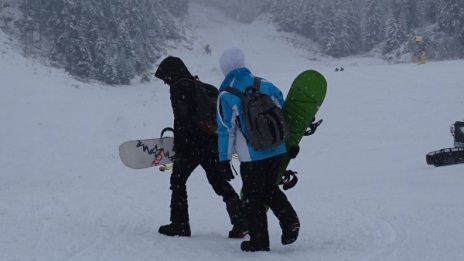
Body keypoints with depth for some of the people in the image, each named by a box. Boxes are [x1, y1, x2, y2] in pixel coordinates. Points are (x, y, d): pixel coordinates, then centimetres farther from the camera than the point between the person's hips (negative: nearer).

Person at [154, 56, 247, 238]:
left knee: (178, 180, 9)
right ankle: (241, 222, 2)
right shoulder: (198, 86, 17)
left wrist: (179, 149, -17)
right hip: (212, 142, 8)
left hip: (194, 143, -8)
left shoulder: (178, 88, -9)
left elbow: (181, 120, -17)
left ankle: (179, 224, 10)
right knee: (219, 183, 9)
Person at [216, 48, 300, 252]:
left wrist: (224, 159, 0)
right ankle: (289, 220, 2)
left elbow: (225, 130, -7)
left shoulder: (226, 95, -8)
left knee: (252, 197, 8)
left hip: (251, 156, -5)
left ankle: (259, 241, 10)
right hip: (276, 150, 5)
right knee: (270, 187, 23)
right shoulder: (265, 85, 4)